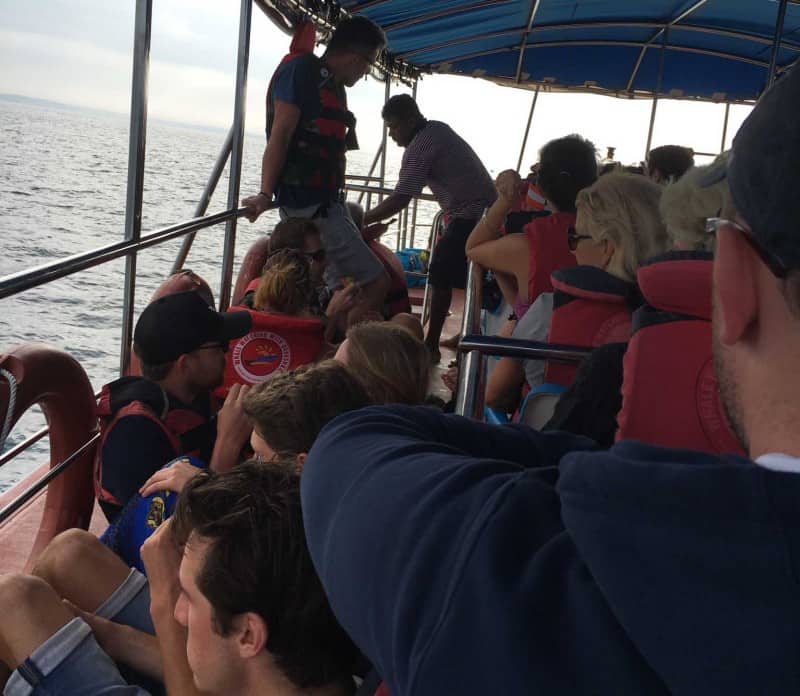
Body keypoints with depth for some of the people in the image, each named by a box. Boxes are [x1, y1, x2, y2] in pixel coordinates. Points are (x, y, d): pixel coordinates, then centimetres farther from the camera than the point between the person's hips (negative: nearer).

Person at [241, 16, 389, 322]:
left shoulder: (334, 87, 19)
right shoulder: (301, 70, -7)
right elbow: (281, 135, -15)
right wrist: (266, 194, -18)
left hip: (327, 204, 10)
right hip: (310, 204, -10)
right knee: (375, 283, -13)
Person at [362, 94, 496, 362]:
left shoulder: (419, 148, -16)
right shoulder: (439, 128, 12)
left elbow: (399, 200, -20)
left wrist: (362, 220, -15)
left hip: (469, 217, -10)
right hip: (488, 210, 10)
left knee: (441, 278, -8)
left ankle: (431, 346, -7)